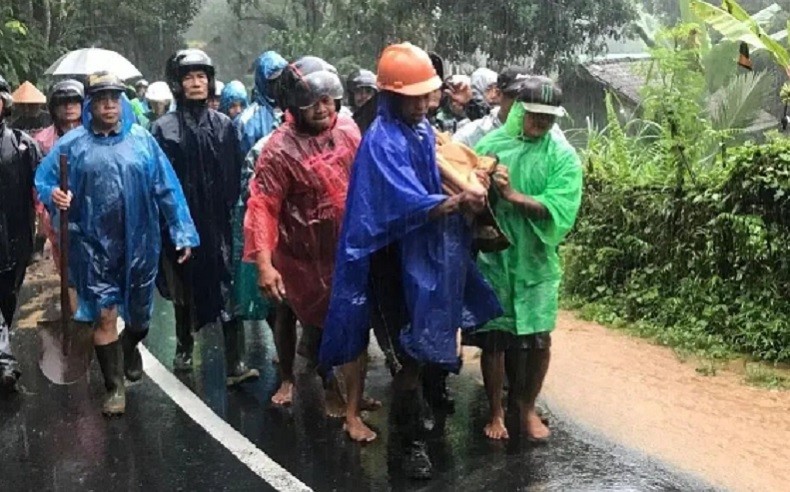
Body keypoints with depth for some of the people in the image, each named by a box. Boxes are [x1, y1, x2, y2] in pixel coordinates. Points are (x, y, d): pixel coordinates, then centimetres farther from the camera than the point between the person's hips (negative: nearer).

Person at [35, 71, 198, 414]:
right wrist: (54, 195, -22)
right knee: (104, 315, 0)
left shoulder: (142, 140, 0)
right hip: (94, 245, -1)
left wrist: (182, 233, -4)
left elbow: (167, 189, -1)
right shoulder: (72, 144, -1)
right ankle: (114, 387, 17)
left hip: (140, 243, 1)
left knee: (139, 313, 14)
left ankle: (129, 349, 49)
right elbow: (43, 181, 1)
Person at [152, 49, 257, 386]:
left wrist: (233, 212, 0)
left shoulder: (223, 125, 7)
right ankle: (184, 349, 30)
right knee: (186, 286, 12)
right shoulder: (164, 128, 0)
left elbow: (236, 175, 6)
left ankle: (235, 362, -5)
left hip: (219, 221, 1)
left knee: (228, 287, -6)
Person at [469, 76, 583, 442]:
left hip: (537, 260, 0)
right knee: (493, 337, 6)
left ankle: (527, 407, 27)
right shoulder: (491, 144, 0)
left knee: (538, 339, 3)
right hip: (493, 256, 0)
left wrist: (513, 194, -24)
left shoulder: (563, 156, -4)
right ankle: (496, 411, 26)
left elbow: (559, 209, -16)